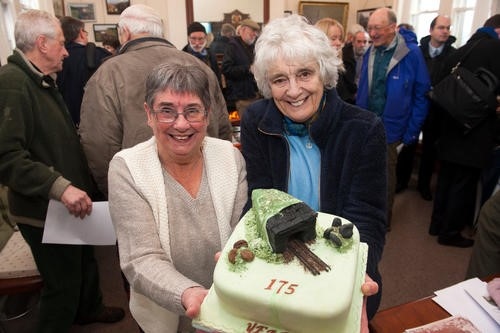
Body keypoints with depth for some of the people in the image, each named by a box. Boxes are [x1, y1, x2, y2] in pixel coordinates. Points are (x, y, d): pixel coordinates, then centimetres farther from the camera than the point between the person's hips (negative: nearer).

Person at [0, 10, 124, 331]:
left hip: (71, 204, 10)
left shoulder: (42, 81, 12)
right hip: (45, 210, -10)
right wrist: (60, 186, -34)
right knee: (63, 283, 8)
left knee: (86, 262, 27)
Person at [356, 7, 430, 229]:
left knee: (386, 176, 12)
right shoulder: (370, 53, 2)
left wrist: (411, 133, -12)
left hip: (391, 129, -4)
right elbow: (362, 91, 8)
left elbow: (421, 96, -10)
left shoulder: (411, 53, -12)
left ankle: (384, 220, 32)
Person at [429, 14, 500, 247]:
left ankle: (437, 223, 29)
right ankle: (450, 232, 14)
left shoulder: (458, 52, 8)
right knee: (464, 184, 4)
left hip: (450, 130, 7)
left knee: (446, 179, 17)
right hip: (476, 132, -7)